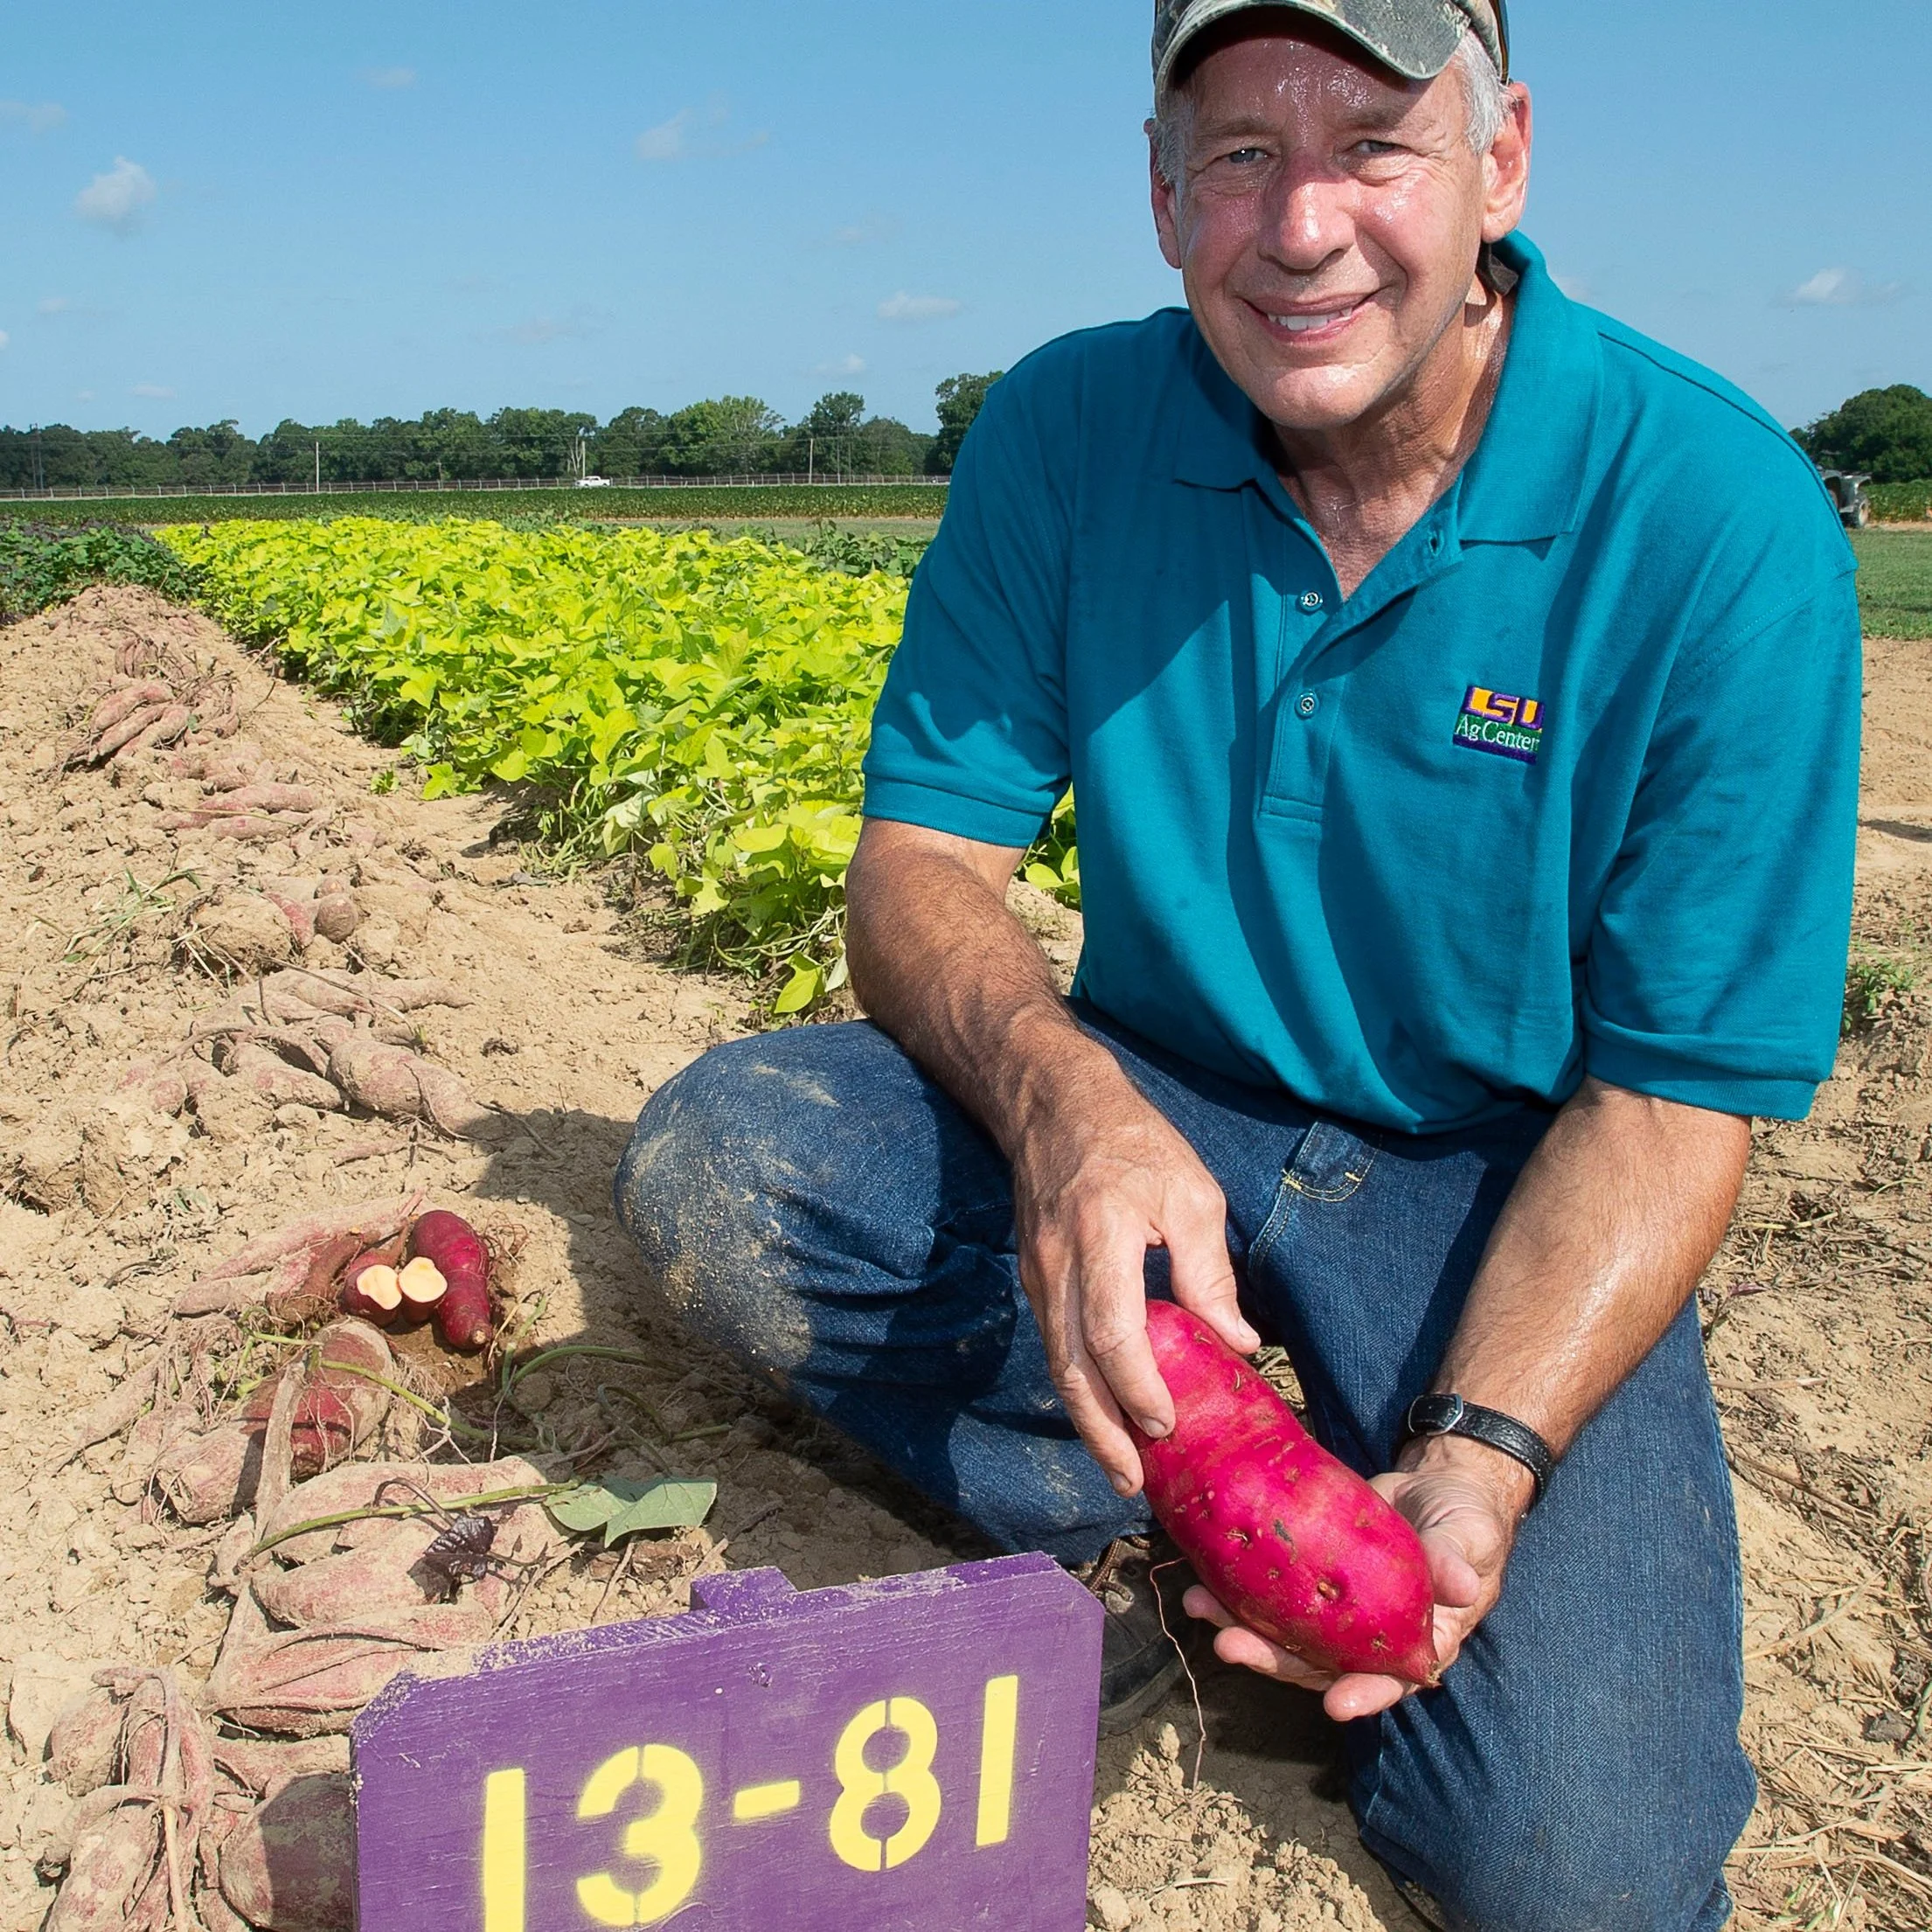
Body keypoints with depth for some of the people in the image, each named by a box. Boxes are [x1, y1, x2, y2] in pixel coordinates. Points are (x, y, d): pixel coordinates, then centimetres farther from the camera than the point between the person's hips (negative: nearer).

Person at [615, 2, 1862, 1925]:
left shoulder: (1719, 519, -16)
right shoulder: (1065, 434, -7)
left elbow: (1676, 1090, -14)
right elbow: (921, 867, -7)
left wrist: (1480, 1454, -29)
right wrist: (1061, 1100, -30)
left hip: (1503, 1180, -2)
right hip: (1149, 1110, 3)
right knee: (705, 1159, -22)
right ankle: (1114, 1520, -6)